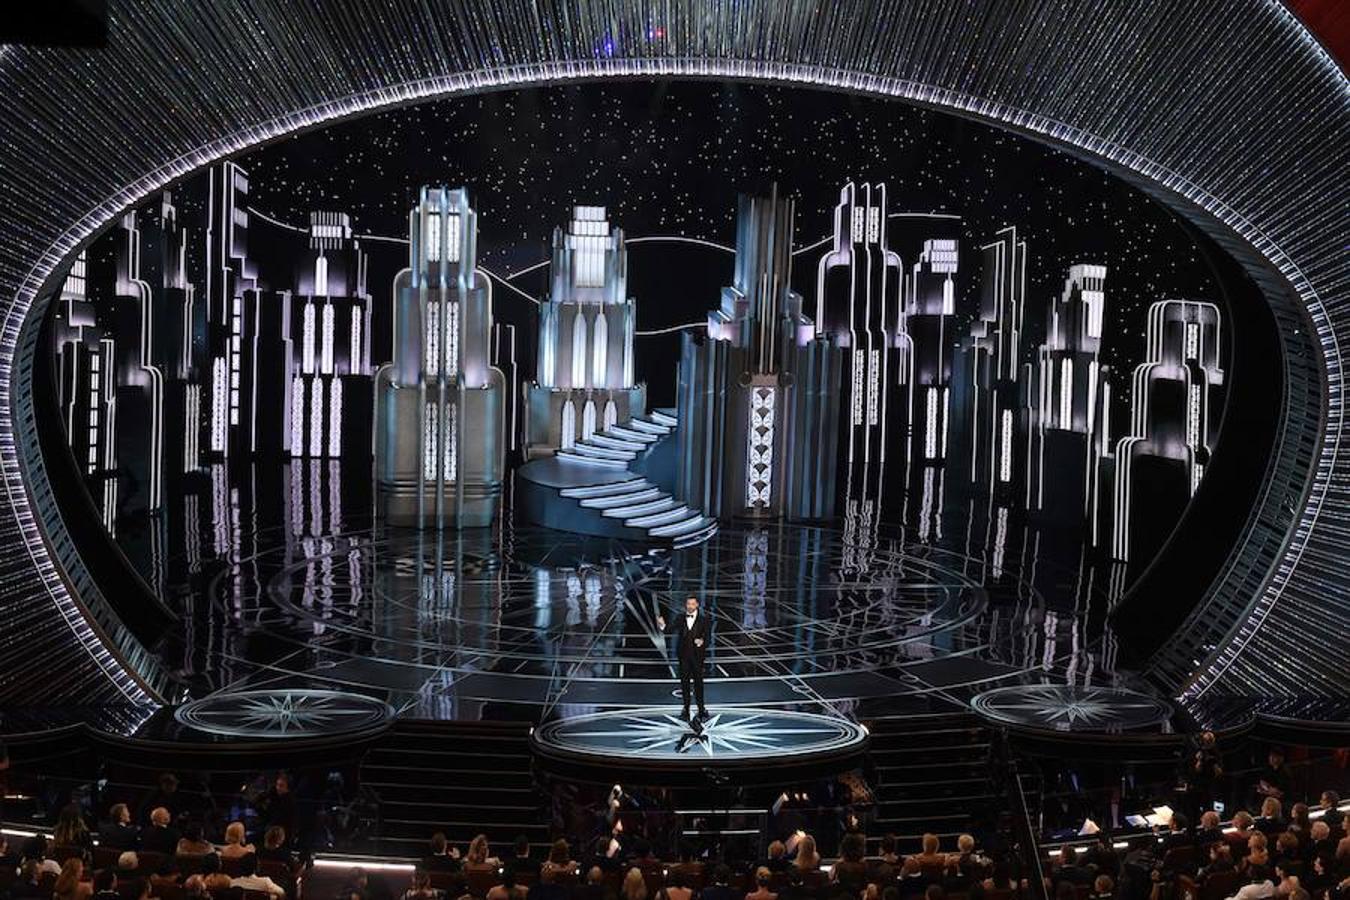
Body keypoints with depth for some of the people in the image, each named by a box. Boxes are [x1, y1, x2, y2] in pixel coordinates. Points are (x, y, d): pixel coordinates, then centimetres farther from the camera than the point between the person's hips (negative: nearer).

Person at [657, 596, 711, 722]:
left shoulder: (703, 620, -2)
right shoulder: (680, 619, 5)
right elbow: (670, 629, -6)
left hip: (697, 655, -2)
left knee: (698, 682, 3)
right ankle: (686, 708, 14)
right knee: (684, 682, 6)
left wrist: (702, 641, -29)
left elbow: (708, 637, -7)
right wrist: (663, 625, -28)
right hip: (684, 655, 2)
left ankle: (701, 709, 13)